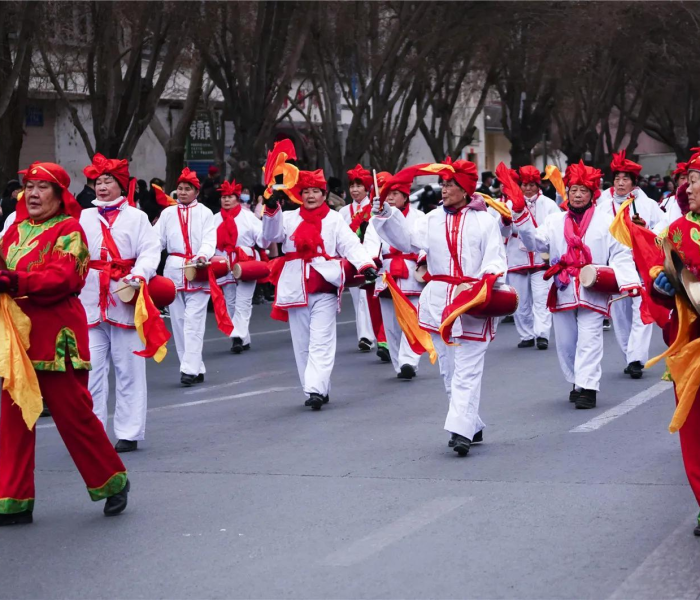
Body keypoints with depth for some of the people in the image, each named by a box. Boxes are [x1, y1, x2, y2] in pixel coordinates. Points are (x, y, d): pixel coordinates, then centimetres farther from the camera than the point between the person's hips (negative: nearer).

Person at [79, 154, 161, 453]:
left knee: (128, 369, 3)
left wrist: (139, 275, -22)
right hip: (91, 303, 2)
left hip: (125, 302, -2)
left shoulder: (136, 217, 5)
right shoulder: (84, 218, 13)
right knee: (91, 369, 1)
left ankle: (129, 432, 9)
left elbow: (150, 251, -5)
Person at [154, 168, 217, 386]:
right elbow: (158, 240, 7)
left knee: (193, 321, -12)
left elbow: (209, 240, -6)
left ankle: (190, 369, -16)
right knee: (178, 321, 5)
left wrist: (203, 256, -26)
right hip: (174, 269, 4)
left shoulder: (204, 213, 5)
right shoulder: (168, 213, 13)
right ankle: (196, 369, 13)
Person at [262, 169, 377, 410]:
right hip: (296, 289, 3)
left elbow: (351, 245, -5)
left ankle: (316, 390, -17)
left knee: (321, 343, -10)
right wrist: (271, 209, -19)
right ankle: (318, 390, 17)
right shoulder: (289, 218, 11)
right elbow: (271, 236, -3)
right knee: (302, 344, 8)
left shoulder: (334, 220, 5)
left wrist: (366, 264, -23)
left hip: (324, 289, -3)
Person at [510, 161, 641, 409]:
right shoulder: (555, 221, 11)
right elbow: (535, 241, 0)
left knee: (589, 340, -9)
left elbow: (620, 255, -4)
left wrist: (629, 282, -16)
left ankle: (587, 388, -9)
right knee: (565, 342, 12)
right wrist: (520, 213, -11)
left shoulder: (606, 221, 0)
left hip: (593, 292, -4)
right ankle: (577, 382, 28)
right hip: (563, 293, 4)